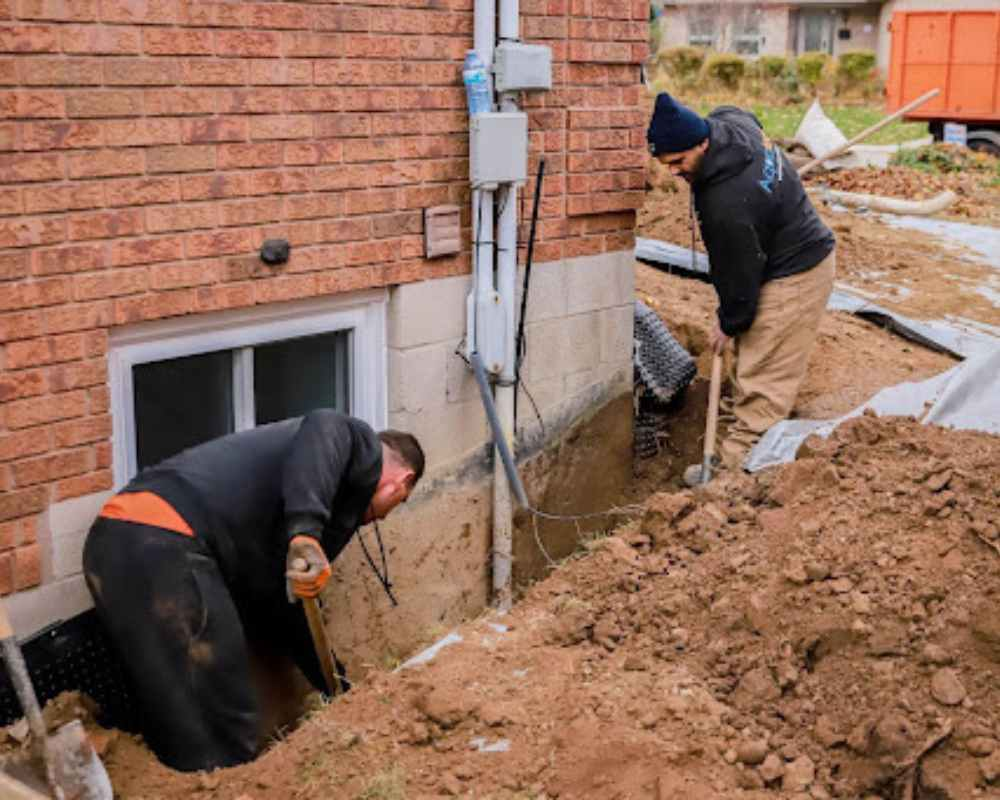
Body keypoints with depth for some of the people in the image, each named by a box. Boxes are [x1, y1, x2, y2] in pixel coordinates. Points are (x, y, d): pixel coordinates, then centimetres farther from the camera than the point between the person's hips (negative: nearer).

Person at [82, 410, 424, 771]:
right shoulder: (363, 448, 12)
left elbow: (270, 598, 33)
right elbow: (323, 428, -14)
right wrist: (306, 531, -26)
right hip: (164, 545, -9)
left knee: (172, 728, 20)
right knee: (223, 736, 1)